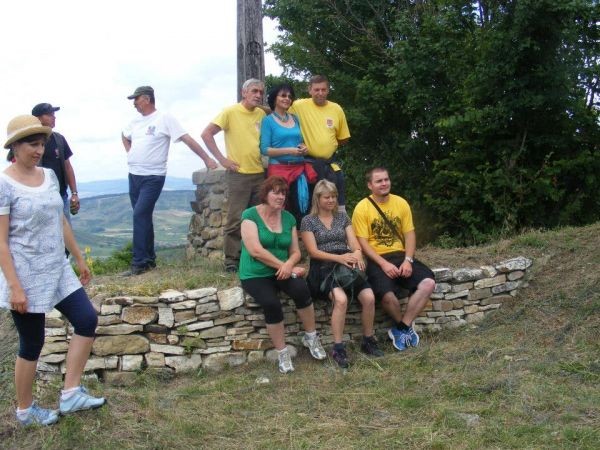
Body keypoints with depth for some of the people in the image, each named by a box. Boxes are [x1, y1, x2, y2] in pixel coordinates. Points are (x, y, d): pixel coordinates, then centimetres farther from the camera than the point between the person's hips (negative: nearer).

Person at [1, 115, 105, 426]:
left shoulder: (49, 175, 5)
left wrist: (79, 258, 18)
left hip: (58, 270, 7)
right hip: (27, 277, -7)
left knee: (87, 320, 1)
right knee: (32, 344, 5)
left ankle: (71, 394, 11)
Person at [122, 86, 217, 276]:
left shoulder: (164, 119, -8)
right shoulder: (136, 121, 13)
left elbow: (187, 139, -11)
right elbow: (125, 137, 33)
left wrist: (207, 159, -14)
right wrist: (130, 153, 15)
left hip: (153, 177, -7)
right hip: (134, 175, 7)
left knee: (140, 215, -15)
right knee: (143, 218, 11)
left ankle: (139, 263, -10)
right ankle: (149, 259, 21)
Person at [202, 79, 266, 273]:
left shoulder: (262, 114, 8)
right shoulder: (230, 112, -7)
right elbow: (206, 134, -10)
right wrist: (222, 159, -12)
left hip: (259, 174, 5)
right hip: (238, 175, -5)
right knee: (235, 220, -3)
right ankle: (231, 260, 4)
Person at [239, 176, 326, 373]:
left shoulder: (288, 218, 9)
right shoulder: (250, 215, -7)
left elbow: (295, 251, 9)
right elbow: (255, 250, -17)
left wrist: (289, 265, -15)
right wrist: (284, 266, -17)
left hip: (282, 271, 4)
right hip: (255, 274, -4)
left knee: (301, 288, -28)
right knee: (272, 304, -32)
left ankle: (311, 337, -6)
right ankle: (282, 353, -13)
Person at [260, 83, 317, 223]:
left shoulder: (295, 119, 15)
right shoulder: (268, 120, 0)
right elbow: (264, 149, -7)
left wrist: (304, 147, 2)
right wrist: (289, 151, -16)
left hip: (299, 168, 5)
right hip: (279, 169, -4)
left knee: (300, 208, -1)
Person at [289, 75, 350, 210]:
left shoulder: (336, 109, 1)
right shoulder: (299, 106, -8)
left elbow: (343, 138, 10)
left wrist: (328, 145, -1)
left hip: (330, 163, 3)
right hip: (308, 162, -2)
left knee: (338, 202, 9)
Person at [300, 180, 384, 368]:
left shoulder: (343, 216, 17)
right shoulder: (308, 221, 4)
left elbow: (354, 243, 8)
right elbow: (313, 252, -5)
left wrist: (357, 254, -16)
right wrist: (338, 257, -20)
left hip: (347, 265, 4)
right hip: (324, 267, -4)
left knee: (369, 297, -22)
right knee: (341, 299, -34)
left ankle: (368, 341, 0)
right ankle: (338, 348, -21)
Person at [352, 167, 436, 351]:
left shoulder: (401, 203, 7)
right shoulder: (362, 208, -5)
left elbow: (410, 234, 6)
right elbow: (362, 242, -9)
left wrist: (408, 260, -11)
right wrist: (383, 264, -20)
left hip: (400, 256, 4)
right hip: (376, 260, -4)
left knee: (428, 283, -21)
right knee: (387, 294, -32)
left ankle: (401, 328, -8)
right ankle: (407, 326, 2)